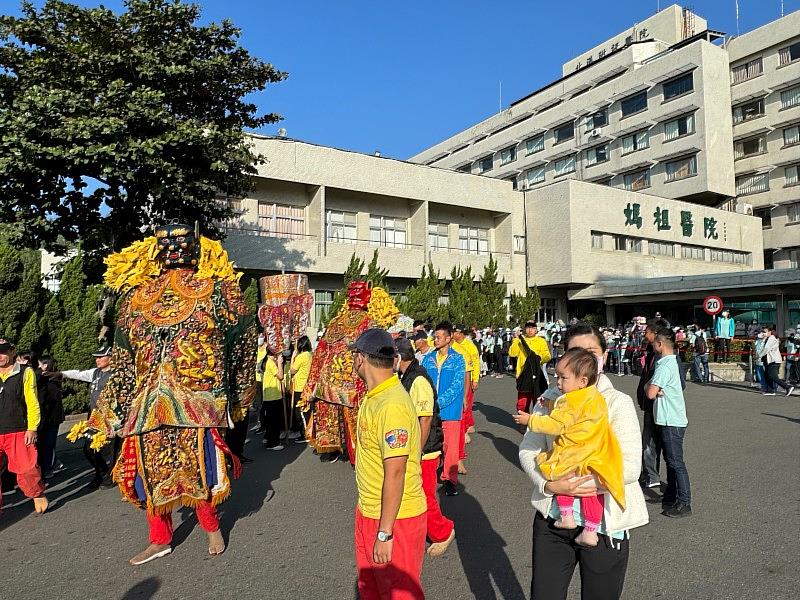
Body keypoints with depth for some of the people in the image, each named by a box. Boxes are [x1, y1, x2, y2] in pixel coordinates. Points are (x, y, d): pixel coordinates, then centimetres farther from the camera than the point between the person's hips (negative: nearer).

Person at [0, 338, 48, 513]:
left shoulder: (25, 373, 0)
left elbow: (32, 402, -3)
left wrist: (32, 428, -8)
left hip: (19, 432, -4)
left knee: (27, 469, -5)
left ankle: (38, 495, 16)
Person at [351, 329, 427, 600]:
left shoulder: (392, 405, -27)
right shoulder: (373, 397, 4)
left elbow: (395, 473, -27)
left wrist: (384, 534, -22)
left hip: (395, 518, -9)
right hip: (368, 511, 9)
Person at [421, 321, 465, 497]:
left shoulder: (457, 359, -4)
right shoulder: (428, 359, 6)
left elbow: (456, 386, -12)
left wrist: (439, 402, -19)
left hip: (450, 409, -3)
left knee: (450, 446, 3)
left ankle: (450, 479, 17)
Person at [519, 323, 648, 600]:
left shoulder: (618, 403, -8)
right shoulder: (549, 400, 0)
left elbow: (629, 468, -15)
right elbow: (528, 450, -1)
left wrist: (570, 477, -19)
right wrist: (549, 484, -19)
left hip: (605, 524, -2)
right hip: (552, 519, 2)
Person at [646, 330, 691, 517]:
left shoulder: (664, 366, -20)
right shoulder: (671, 362, 11)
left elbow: (651, 393, -24)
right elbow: (651, 389, 11)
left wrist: (650, 387, -4)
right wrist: (654, 388, -11)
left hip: (671, 422, -10)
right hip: (668, 419, 10)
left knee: (676, 462, -3)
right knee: (670, 460, 18)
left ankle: (684, 504, 4)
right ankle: (671, 497, 29)